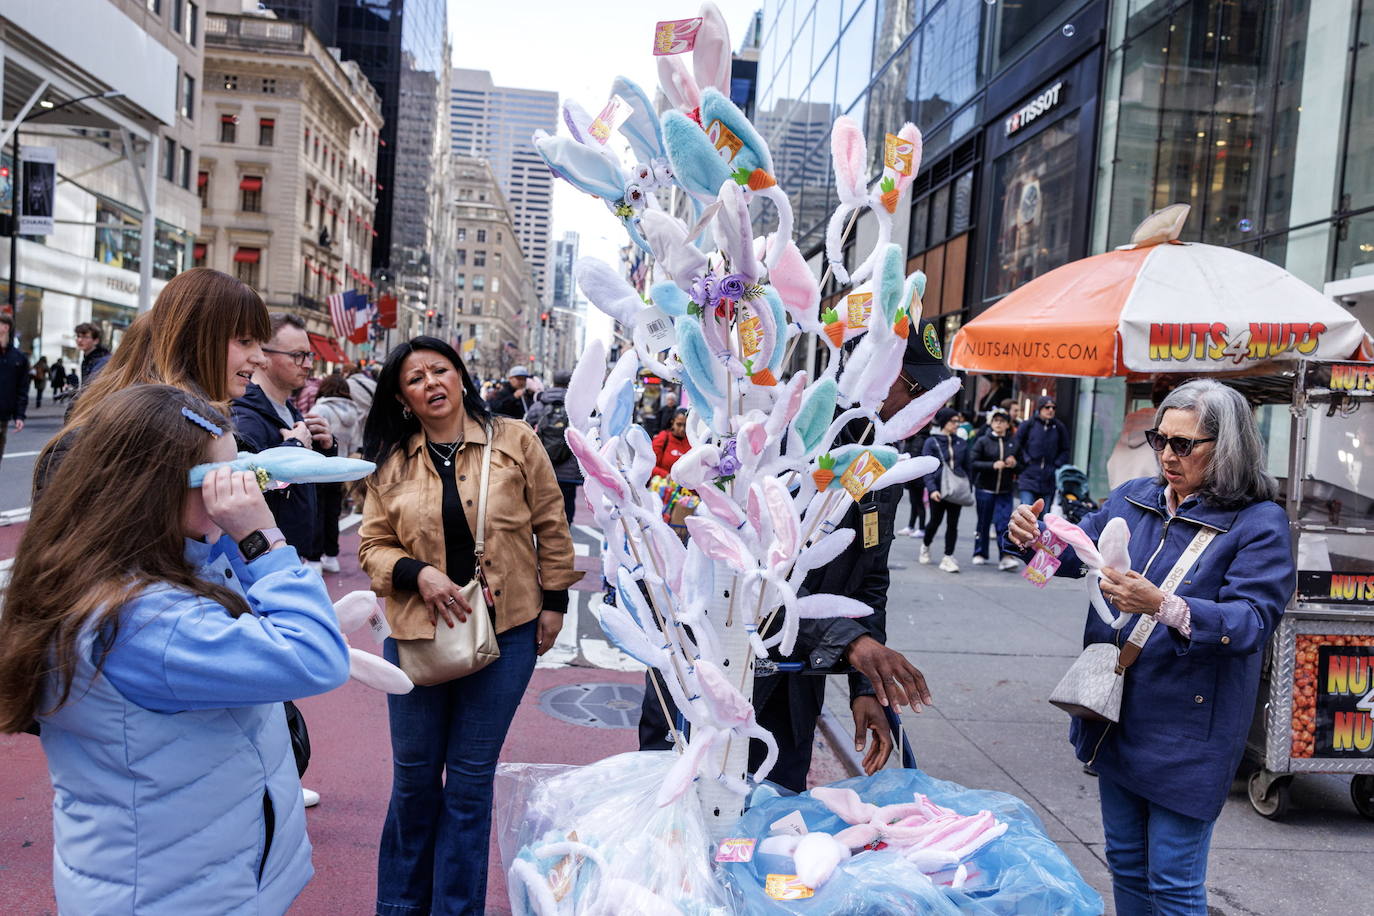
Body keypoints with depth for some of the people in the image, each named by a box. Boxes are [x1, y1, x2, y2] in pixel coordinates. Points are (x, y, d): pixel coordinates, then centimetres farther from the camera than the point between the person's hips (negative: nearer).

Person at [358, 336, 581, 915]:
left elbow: (551, 526, 2)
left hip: (505, 631, -2)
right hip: (418, 630, 2)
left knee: (469, 780, 8)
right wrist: (418, 573, -14)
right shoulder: (390, 462, 3)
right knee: (414, 776, 14)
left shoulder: (515, 441, -2)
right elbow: (373, 545, 4)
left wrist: (554, 601, 1)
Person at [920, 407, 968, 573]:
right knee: (935, 521, 8)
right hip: (938, 489, -3)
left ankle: (948, 557, 7)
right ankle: (925, 545, 35)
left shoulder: (961, 443, 8)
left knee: (952, 524, 1)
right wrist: (932, 489, -19)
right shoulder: (931, 442, -3)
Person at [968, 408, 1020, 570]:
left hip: (1005, 491, 1)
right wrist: (993, 465, -20)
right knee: (983, 522, 9)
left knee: (1004, 523, -9)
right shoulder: (982, 441, -2)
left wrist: (1014, 464, -8)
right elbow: (972, 462, -9)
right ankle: (980, 554, 23)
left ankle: (1006, 557, -10)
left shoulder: (1012, 443, 7)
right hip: (985, 488, -1)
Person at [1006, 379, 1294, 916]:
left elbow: (1254, 621, -20)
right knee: (1126, 864, 21)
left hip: (1187, 728, -6)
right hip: (1117, 713, 6)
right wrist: (1032, 538, -9)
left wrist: (1163, 607, -35)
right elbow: (1074, 554, 13)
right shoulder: (1134, 499, 4)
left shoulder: (1258, 523, -12)